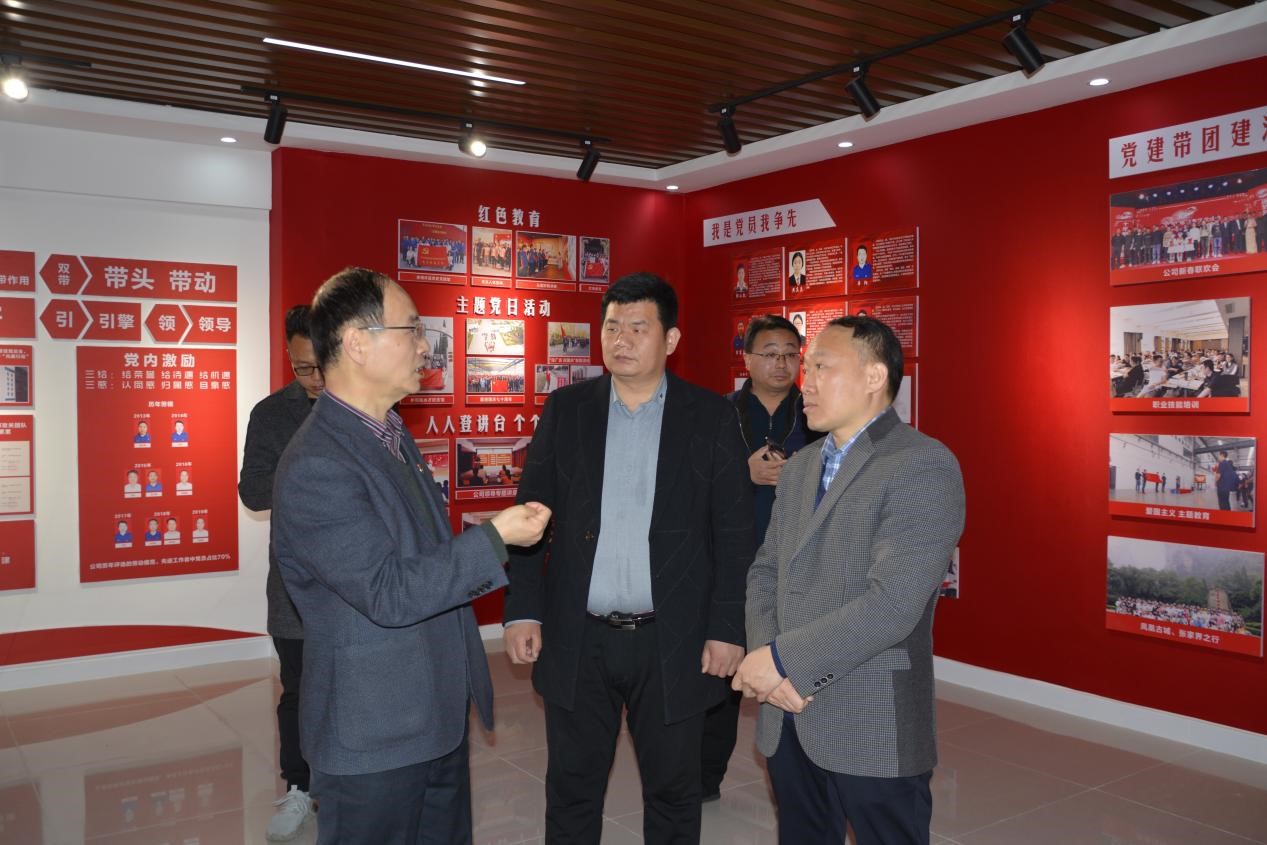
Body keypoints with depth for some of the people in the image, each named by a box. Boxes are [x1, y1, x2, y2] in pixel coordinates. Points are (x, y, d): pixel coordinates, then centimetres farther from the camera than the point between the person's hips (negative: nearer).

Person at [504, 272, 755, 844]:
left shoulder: (712, 418, -3)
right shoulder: (566, 410, 2)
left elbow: (734, 534, -3)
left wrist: (728, 629, -6)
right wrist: (522, 610, -4)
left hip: (672, 642, -1)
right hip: (577, 641, 2)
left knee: (673, 793, 14)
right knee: (570, 791, 14)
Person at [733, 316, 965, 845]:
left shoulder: (923, 467, -14)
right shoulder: (799, 467, 13)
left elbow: (893, 603, -23)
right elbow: (765, 571, 11)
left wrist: (782, 657, -18)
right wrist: (763, 656, -8)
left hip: (873, 728, -7)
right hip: (787, 719, 7)